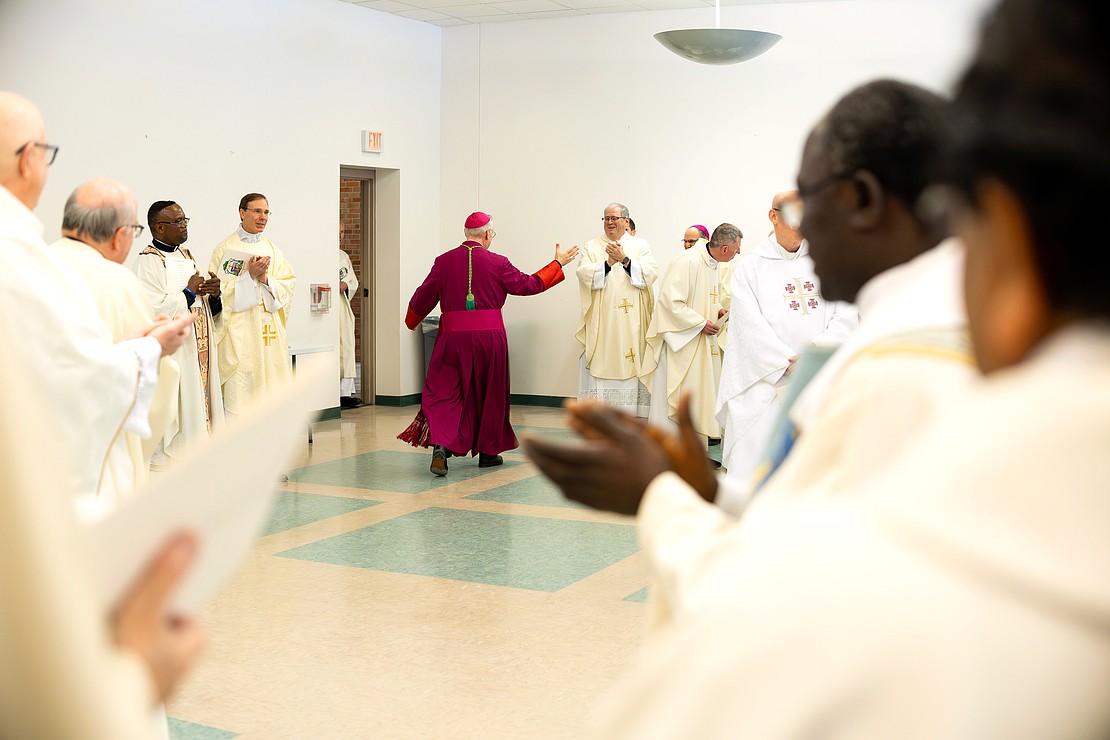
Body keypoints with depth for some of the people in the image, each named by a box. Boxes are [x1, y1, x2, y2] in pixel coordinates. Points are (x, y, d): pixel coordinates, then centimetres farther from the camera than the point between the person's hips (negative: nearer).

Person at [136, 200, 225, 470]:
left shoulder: (187, 256, 16)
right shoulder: (147, 262, -9)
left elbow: (209, 308, 18)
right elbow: (154, 309, -21)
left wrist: (213, 293, -4)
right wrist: (189, 292, -13)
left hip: (199, 350, 8)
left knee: (201, 405, 9)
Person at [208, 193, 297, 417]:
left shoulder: (271, 249, 14)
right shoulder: (226, 248, -2)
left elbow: (289, 283, 7)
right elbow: (218, 290, -9)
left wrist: (265, 279, -10)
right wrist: (250, 275, -16)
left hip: (269, 332, 5)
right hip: (239, 334, -5)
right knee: (240, 390, -8)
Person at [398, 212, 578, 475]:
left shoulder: (444, 261, 1)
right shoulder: (497, 263, -3)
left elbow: (424, 296, 9)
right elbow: (529, 285, 5)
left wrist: (411, 322, 29)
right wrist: (558, 263, 17)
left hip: (453, 336, 1)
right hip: (490, 335, 0)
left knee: (444, 393, 3)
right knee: (490, 394, 14)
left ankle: (440, 444, -20)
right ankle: (487, 451, 24)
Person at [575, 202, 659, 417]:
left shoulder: (641, 245, 9)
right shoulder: (592, 247, 10)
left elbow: (651, 273, -5)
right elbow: (584, 274, -5)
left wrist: (625, 260, -16)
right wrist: (608, 263, -18)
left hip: (632, 321, 0)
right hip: (601, 322, 0)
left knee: (631, 366, -3)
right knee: (601, 365, -3)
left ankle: (632, 412, 2)